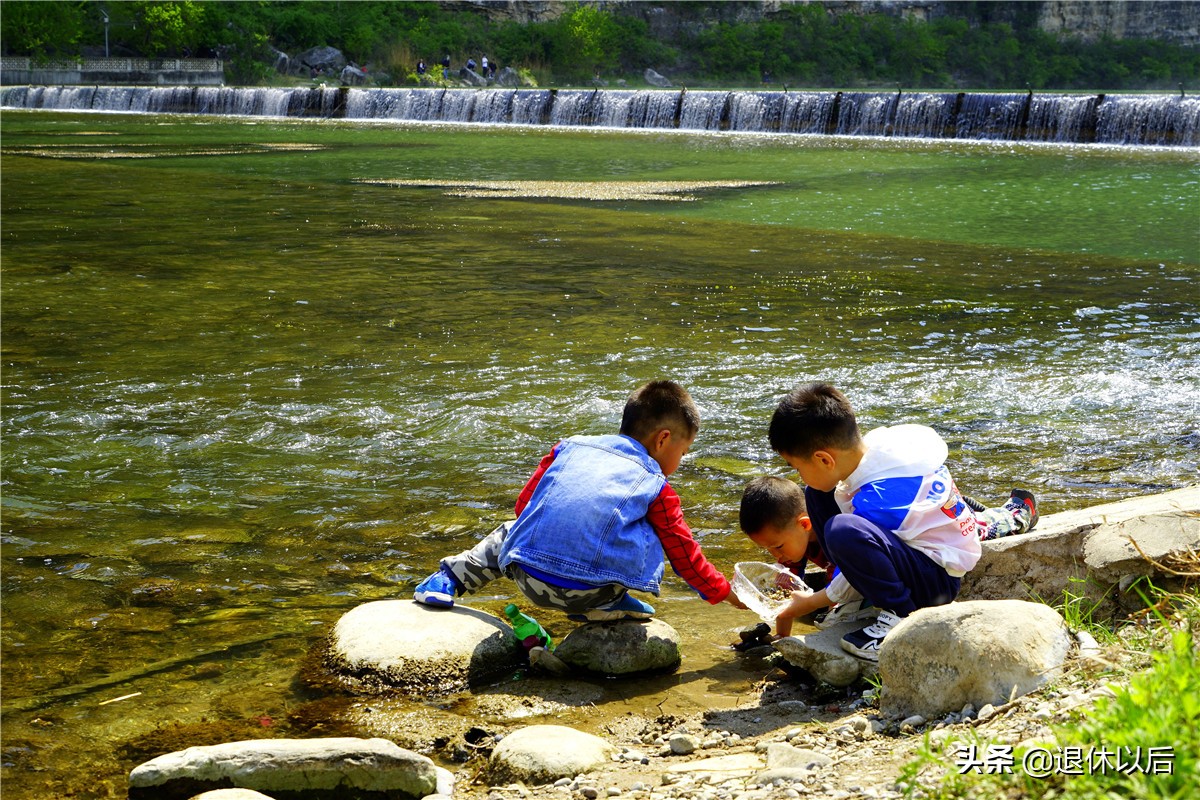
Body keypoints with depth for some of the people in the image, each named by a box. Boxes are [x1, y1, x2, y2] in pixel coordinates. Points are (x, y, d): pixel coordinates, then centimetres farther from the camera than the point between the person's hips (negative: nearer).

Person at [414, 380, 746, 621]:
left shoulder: (571, 446, 19)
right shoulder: (656, 487, 9)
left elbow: (523, 504, 23)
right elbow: (684, 553, 14)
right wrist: (728, 595, 29)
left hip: (528, 579, 4)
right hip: (590, 590, -4)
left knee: (509, 532, 37)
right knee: (648, 533, 16)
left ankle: (450, 578, 25)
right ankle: (608, 606, 9)